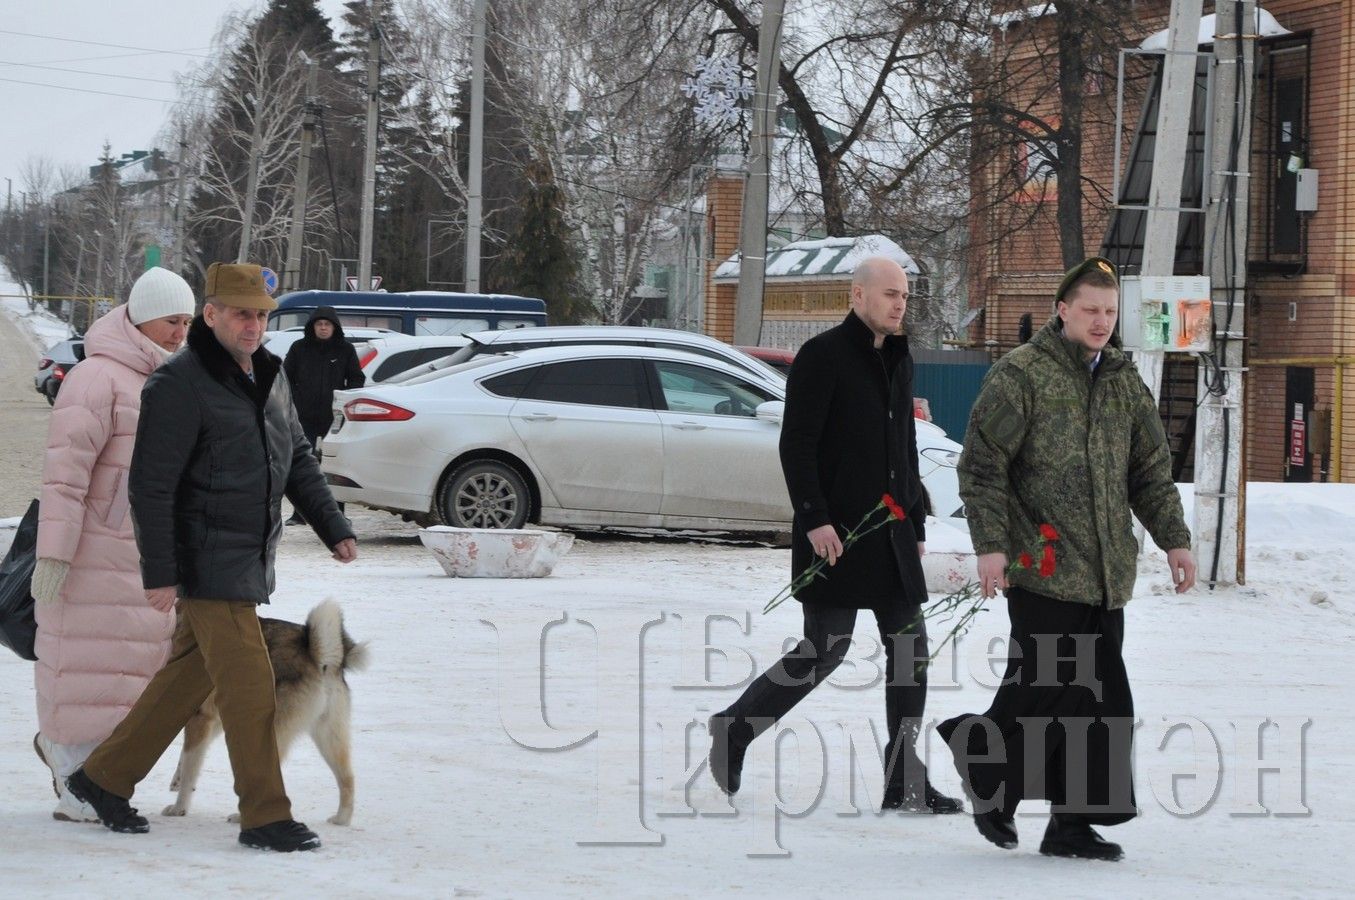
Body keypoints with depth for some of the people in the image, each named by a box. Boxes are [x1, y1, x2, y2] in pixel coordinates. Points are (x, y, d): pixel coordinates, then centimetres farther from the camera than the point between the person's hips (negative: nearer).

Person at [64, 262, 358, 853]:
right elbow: (150, 486, -16)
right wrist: (158, 572, -19)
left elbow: (298, 461, 22)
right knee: (248, 682, -9)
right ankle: (265, 816, -4)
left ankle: (104, 778, 25)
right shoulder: (180, 385, -15)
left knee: (189, 675, 14)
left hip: (248, 560, 9)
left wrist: (333, 528, 14)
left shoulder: (268, 376, 12)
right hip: (206, 562, -9)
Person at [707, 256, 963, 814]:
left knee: (910, 648, 2)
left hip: (890, 535, 8)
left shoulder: (898, 361, 16)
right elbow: (796, 445, -13)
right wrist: (814, 519, -20)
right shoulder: (822, 356, -9)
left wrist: (916, 525, 20)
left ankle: (905, 782, 5)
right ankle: (734, 729, 13)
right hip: (835, 535, -8)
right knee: (826, 649, -6)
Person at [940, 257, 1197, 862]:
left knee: (1101, 701, 4)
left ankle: (1073, 823, 10)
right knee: (1043, 688, -11)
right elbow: (982, 464, -7)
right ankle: (991, 779, 14)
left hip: (1105, 576, 6)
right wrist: (991, 544, -14)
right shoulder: (1021, 374, -5)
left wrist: (1174, 539, 15)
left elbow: (1151, 470, 23)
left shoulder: (1123, 382, 16)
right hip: (1044, 569, -6)